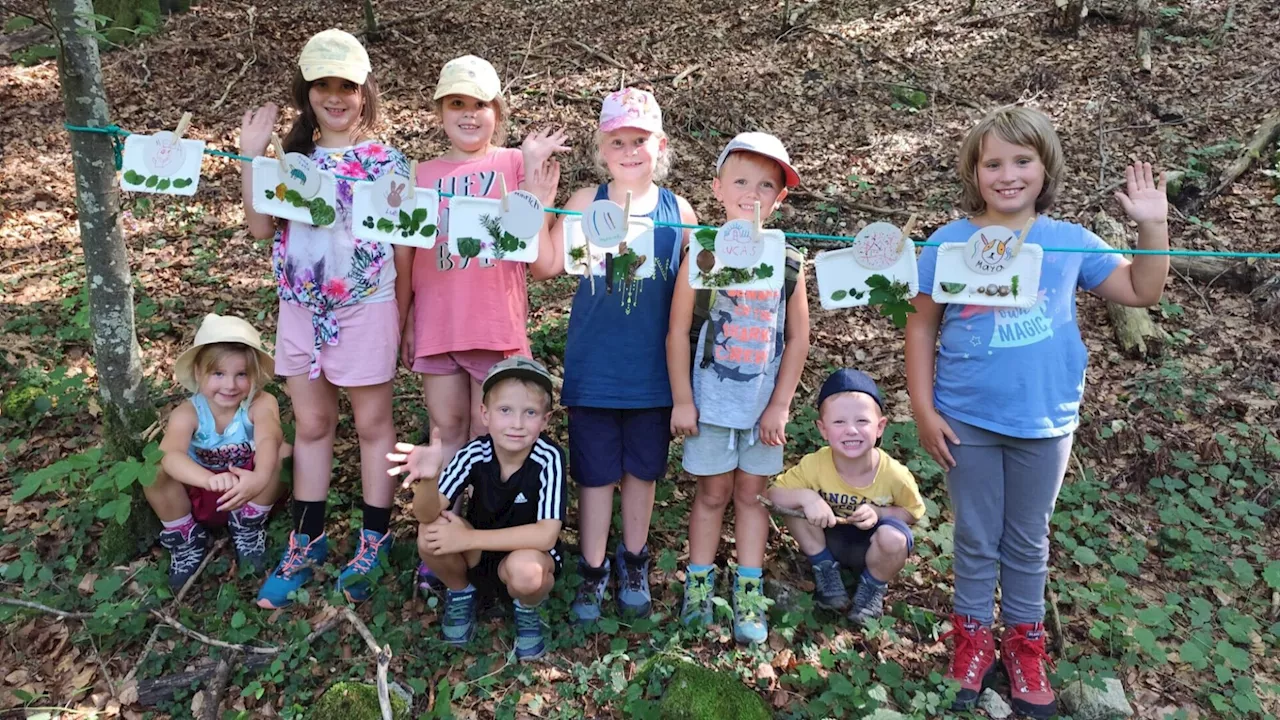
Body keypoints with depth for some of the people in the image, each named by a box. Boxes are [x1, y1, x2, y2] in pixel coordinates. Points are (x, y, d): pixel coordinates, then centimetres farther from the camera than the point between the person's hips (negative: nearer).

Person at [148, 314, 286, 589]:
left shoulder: (261, 404, -22)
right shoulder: (187, 413, -21)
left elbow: (269, 441, -43)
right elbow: (169, 455, -41)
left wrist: (260, 476, -66)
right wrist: (210, 479, -61)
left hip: (247, 493, 0)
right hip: (197, 497, 1)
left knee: (283, 451, -29)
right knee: (154, 470, -28)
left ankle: (249, 526, -2)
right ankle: (184, 538, 1)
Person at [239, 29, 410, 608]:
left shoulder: (387, 162, -5)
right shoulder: (294, 158, 7)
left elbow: (403, 245, -3)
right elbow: (261, 227, -1)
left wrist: (400, 317, -1)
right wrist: (250, 154, -6)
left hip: (365, 311, -4)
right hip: (301, 310, 5)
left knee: (372, 424, 8)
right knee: (311, 424, 14)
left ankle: (374, 540, 22)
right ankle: (306, 541, 28)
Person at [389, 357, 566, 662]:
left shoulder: (548, 459, -27)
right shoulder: (475, 453, -19)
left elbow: (546, 535, -31)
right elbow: (427, 514, -27)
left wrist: (468, 538, -31)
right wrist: (428, 477, -51)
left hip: (527, 552, -2)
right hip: (478, 555, 3)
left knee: (524, 570, -37)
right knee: (432, 532, -27)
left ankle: (528, 611, 1)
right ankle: (460, 593, 6)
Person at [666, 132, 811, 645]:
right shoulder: (702, 255, -7)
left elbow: (798, 338, 2)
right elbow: (678, 330, -5)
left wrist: (779, 406, -2)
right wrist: (682, 401, -6)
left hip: (765, 403, 2)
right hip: (711, 397, -2)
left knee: (751, 492, 11)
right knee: (712, 492, 8)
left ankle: (749, 592, 21)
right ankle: (699, 583, 23)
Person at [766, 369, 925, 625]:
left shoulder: (894, 474, -26)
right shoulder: (814, 465, -25)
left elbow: (913, 512, -9)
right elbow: (773, 494, -20)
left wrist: (878, 512, -28)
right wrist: (806, 497, -39)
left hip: (871, 547, -1)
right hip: (830, 540, 1)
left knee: (893, 537, -34)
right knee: (796, 506, -24)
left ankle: (873, 586, 1)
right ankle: (826, 570, 1)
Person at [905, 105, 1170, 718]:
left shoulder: (1069, 241, -2)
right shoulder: (949, 242, -7)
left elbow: (1142, 292, 7)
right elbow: (922, 328, -3)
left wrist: (1153, 224, -6)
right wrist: (923, 409, -7)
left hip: (1044, 422, 2)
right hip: (967, 421, -1)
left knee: (1028, 539, 17)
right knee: (977, 538, 13)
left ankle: (1023, 641, 34)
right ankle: (973, 636, 31)